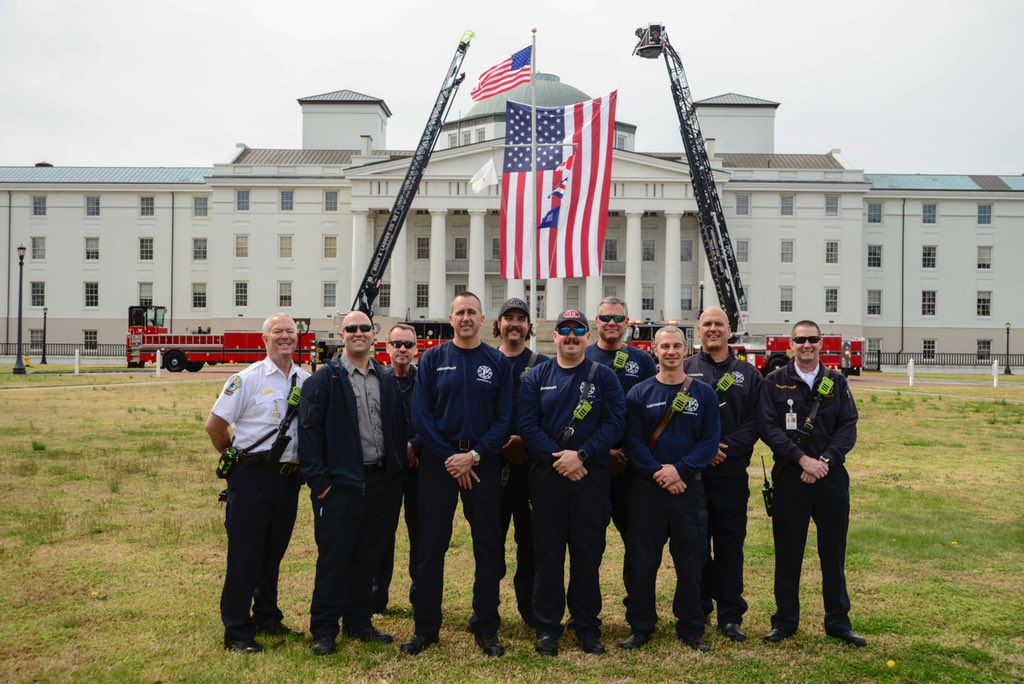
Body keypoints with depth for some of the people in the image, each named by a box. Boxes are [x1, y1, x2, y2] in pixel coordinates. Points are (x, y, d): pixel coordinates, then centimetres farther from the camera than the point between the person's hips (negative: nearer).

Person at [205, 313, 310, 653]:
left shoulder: (307, 381, 6)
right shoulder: (248, 378, -8)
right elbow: (214, 424, -5)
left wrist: (304, 462, 11)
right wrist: (236, 457, 3)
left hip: (289, 478, 5)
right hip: (253, 477, -5)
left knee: (273, 552, 16)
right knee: (245, 554, 1)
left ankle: (267, 618, 31)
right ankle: (237, 631, 11)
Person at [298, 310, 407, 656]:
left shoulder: (386, 380, 11)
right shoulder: (325, 378, -3)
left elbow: (399, 428, 14)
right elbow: (309, 429, -8)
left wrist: (398, 470, 7)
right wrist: (318, 480, -13)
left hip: (382, 482, 5)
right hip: (341, 482, -5)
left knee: (368, 558, 13)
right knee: (333, 558, 2)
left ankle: (359, 621, 27)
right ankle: (323, 630, 14)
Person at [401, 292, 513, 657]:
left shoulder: (499, 362, 3)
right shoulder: (433, 359, 3)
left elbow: (504, 418, -1)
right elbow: (421, 414, -3)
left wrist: (474, 455, -13)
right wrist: (449, 457, -10)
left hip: (483, 460, 0)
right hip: (439, 459, 0)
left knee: (488, 547, 6)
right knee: (431, 546, 4)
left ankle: (486, 627, 18)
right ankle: (425, 626, 16)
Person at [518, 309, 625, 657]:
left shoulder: (603, 376, 4)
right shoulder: (536, 377, 6)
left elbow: (614, 424, -4)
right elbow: (527, 425, -3)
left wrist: (581, 455, -15)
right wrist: (557, 458, -14)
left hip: (591, 475, 0)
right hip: (547, 475, 0)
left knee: (588, 552, 6)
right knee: (548, 550, 5)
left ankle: (588, 627, 19)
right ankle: (547, 627, 15)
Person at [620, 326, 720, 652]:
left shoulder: (704, 393, 4)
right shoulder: (639, 393, 2)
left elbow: (711, 440, -2)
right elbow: (633, 441, -4)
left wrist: (680, 469, -14)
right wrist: (658, 473, -15)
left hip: (689, 488, 1)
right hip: (647, 488, 0)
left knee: (690, 562, 8)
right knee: (643, 561, 5)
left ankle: (691, 628, 21)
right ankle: (641, 627, 18)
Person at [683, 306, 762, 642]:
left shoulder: (748, 374, 9)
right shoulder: (684, 369, 6)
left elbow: (754, 422, 0)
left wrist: (727, 447, -14)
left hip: (732, 473, 1)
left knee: (730, 544, 5)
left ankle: (731, 615, 15)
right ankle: (697, 610, 20)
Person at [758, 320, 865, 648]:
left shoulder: (836, 382, 8)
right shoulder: (775, 382, 2)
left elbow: (848, 427, 1)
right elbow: (768, 427, -6)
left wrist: (825, 460, -13)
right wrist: (802, 458, -16)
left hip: (831, 475, 2)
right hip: (790, 476, -2)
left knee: (833, 552, 9)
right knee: (788, 552, 5)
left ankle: (838, 621, 22)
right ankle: (785, 621, 18)